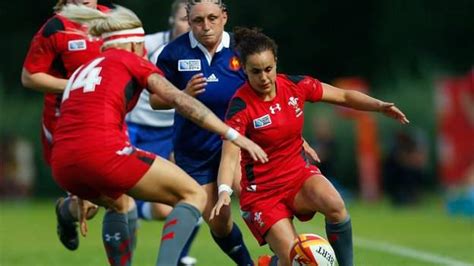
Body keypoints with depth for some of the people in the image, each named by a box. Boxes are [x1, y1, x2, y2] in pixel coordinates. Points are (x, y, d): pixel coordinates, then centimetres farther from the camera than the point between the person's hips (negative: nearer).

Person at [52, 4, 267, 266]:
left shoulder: (81, 71, 31)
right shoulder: (131, 62, 14)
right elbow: (180, 100, 2)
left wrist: (84, 199, 37)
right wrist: (233, 135, 0)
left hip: (62, 166, 7)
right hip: (104, 153, -7)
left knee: (118, 203, 38)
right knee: (194, 195, 4)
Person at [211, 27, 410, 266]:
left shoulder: (295, 86, -5)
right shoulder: (241, 106, -19)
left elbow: (344, 96, 6)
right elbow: (229, 156, -27)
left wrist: (380, 106, -10)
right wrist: (224, 191, -45)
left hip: (299, 174, 4)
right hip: (261, 190, -4)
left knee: (334, 205, -30)